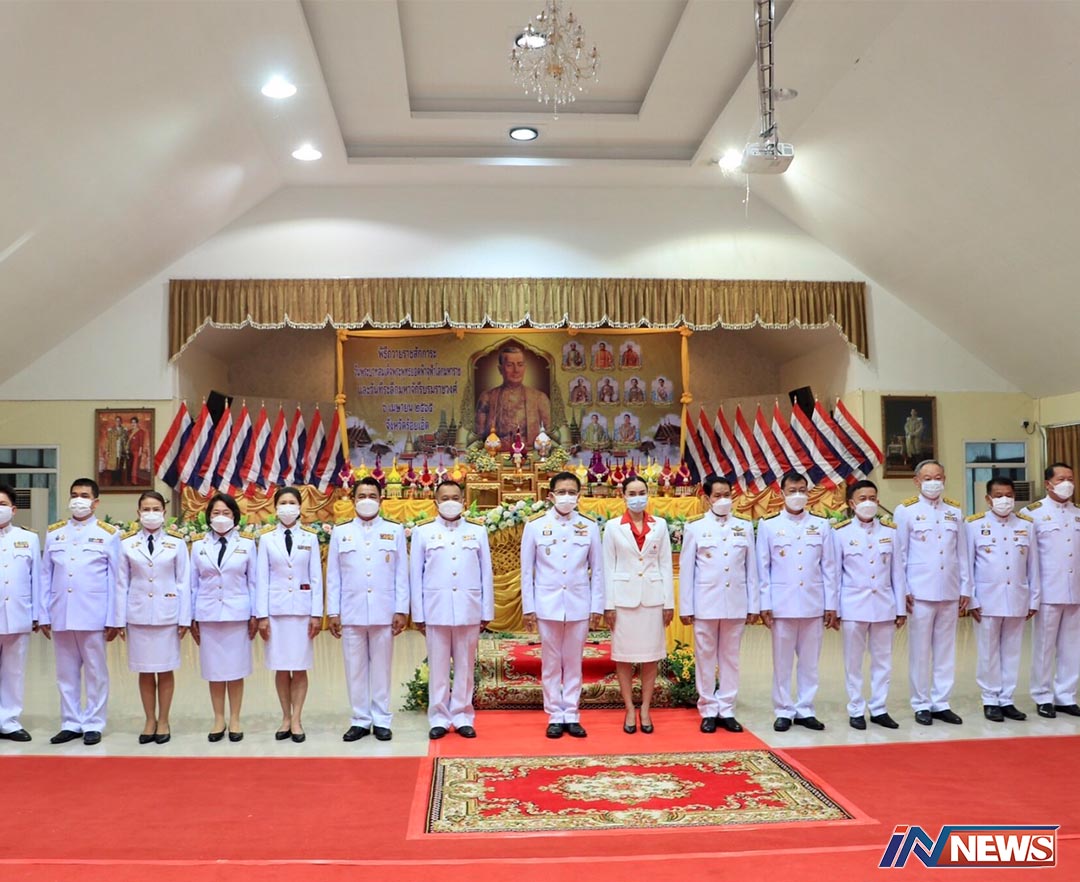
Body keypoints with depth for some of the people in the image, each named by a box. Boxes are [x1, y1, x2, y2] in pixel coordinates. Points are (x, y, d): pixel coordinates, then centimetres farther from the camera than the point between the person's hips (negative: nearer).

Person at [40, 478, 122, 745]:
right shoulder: (54, 533, 11)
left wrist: (112, 619, -5)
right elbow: (46, 576, 10)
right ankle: (71, 723, 20)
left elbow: (114, 579, -1)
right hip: (60, 615, 3)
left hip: (93, 615, -3)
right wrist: (44, 615, 5)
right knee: (66, 672, 10)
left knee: (95, 672, 4)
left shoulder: (108, 534, 2)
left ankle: (93, 725, 13)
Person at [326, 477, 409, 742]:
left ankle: (381, 721, 14)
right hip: (351, 612, 1)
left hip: (384, 612, -1)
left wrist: (401, 610, -2)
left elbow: (401, 574, 4)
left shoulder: (395, 531, 6)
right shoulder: (340, 532, 8)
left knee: (381, 668, 4)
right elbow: (333, 576, 7)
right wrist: (333, 612, 2)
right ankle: (360, 720, 15)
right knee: (355, 668, 5)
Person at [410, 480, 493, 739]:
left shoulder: (478, 531, 7)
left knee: (465, 666, 7)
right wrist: (418, 614, 1)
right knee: (438, 666, 5)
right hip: (436, 610, -1)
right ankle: (439, 718, 15)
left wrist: (487, 612, 4)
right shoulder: (423, 532, 4)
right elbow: (416, 575, 4)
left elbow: (486, 574, 7)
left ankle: (462, 717, 17)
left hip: (468, 610, 1)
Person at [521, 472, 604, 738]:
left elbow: (597, 569, 4)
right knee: (551, 663, 7)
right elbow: (527, 569, 1)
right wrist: (528, 607, -1)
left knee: (574, 663, 9)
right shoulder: (535, 525, -2)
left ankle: (572, 716, 18)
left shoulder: (589, 526, 1)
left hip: (579, 605, 1)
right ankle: (555, 717, 17)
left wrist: (597, 606, 1)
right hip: (547, 604, -1)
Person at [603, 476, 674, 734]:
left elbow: (666, 565, 5)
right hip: (624, 596, -1)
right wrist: (608, 604, -5)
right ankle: (629, 711, 13)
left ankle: (645, 710, 15)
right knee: (623, 656, 3)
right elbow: (609, 567, 0)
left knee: (650, 655, 5)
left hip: (652, 596, 1)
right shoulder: (613, 527, 1)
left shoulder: (659, 526, 5)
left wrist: (669, 602, 1)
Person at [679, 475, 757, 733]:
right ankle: (708, 711, 14)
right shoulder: (695, 528, 0)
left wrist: (753, 605, 4)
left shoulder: (745, 527, 7)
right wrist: (685, 607, -3)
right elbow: (686, 570, 0)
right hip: (705, 604, -2)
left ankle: (726, 711, 17)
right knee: (706, 658, 5)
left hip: (736, 604, 2)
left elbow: (751, 568, 7)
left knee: (730, 658, 8)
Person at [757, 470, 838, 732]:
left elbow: (829, 567, 6)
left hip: (814, 603, 2)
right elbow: (763, 568, 1)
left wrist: (831, 605, 3)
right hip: (782, 603, -2)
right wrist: (765, 604, -3)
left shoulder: (820, 525, 6)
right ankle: (784, 711, 15)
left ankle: (805, 710, 19)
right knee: (782, 660, 4)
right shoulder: (768, 524, 1)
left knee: (810, 660, 8)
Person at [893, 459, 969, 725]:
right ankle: (921, 705, 12)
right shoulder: (906, 510, -1)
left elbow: (962, 553, 10)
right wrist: (903, 590, -5)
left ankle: (940, 703, 17)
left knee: (946, 650, 8)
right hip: (920, 591, -3)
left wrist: (965, 588, 7)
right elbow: (900, 553, -2)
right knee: (920, 651, 2)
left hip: (950, 592, 4)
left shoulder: (955, 511, 10)